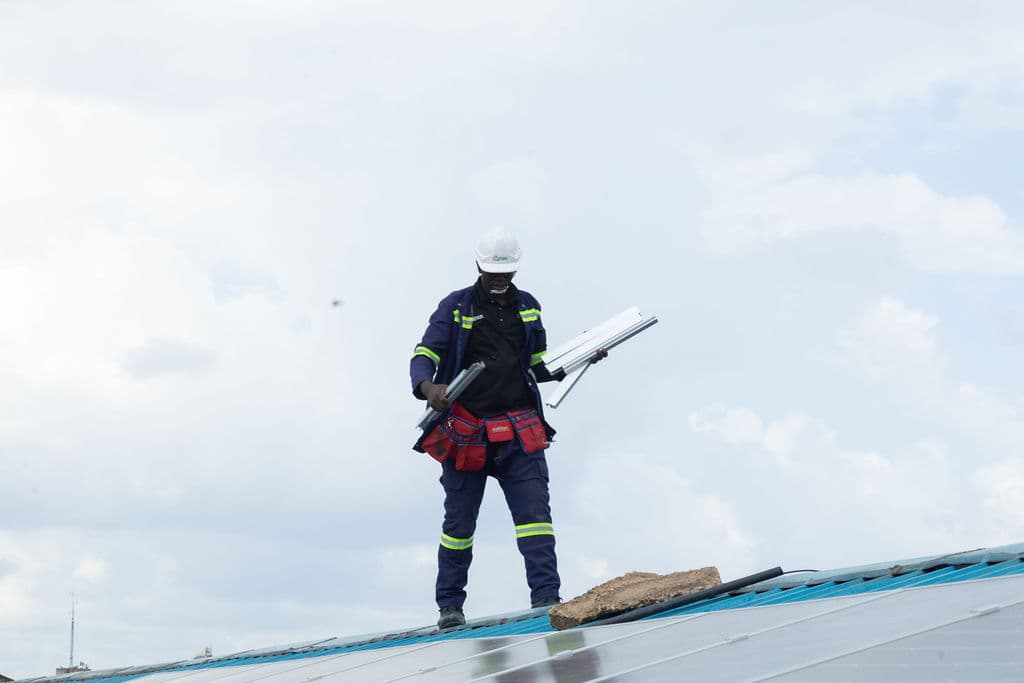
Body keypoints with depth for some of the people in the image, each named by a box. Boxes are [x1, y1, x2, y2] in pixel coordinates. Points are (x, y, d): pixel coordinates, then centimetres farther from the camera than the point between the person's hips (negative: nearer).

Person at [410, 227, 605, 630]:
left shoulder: (527, 308, 14)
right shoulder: (455, 307, 3)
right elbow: (423, 356, -4)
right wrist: (428, 386, -26)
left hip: (520, 432, 2)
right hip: (466, 430, -2)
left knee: (534, 512, -10)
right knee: (459, 520, 4)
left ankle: (546, 597, -13)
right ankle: (449, 605, 13)